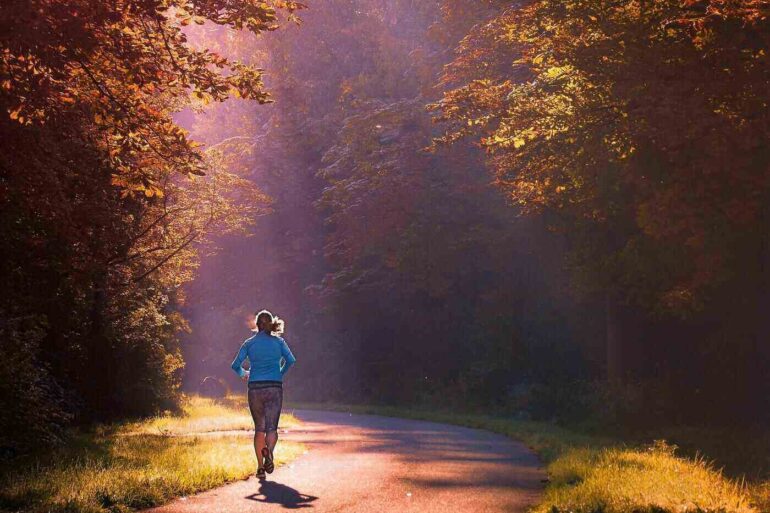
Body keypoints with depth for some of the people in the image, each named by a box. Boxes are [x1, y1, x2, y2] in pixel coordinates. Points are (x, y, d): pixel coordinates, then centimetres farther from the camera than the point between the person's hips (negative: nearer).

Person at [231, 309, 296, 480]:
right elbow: (291, 360, -5)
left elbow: (235, 365, 2)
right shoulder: (278, 341, 5)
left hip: (255, 388, 1)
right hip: (274, 388, -1)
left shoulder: (249, 343, 5)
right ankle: (268, 450, -34)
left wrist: (244, 374, 23)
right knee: (272, 427, -1)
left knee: (259, 428, 10)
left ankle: (260, 467, 2)